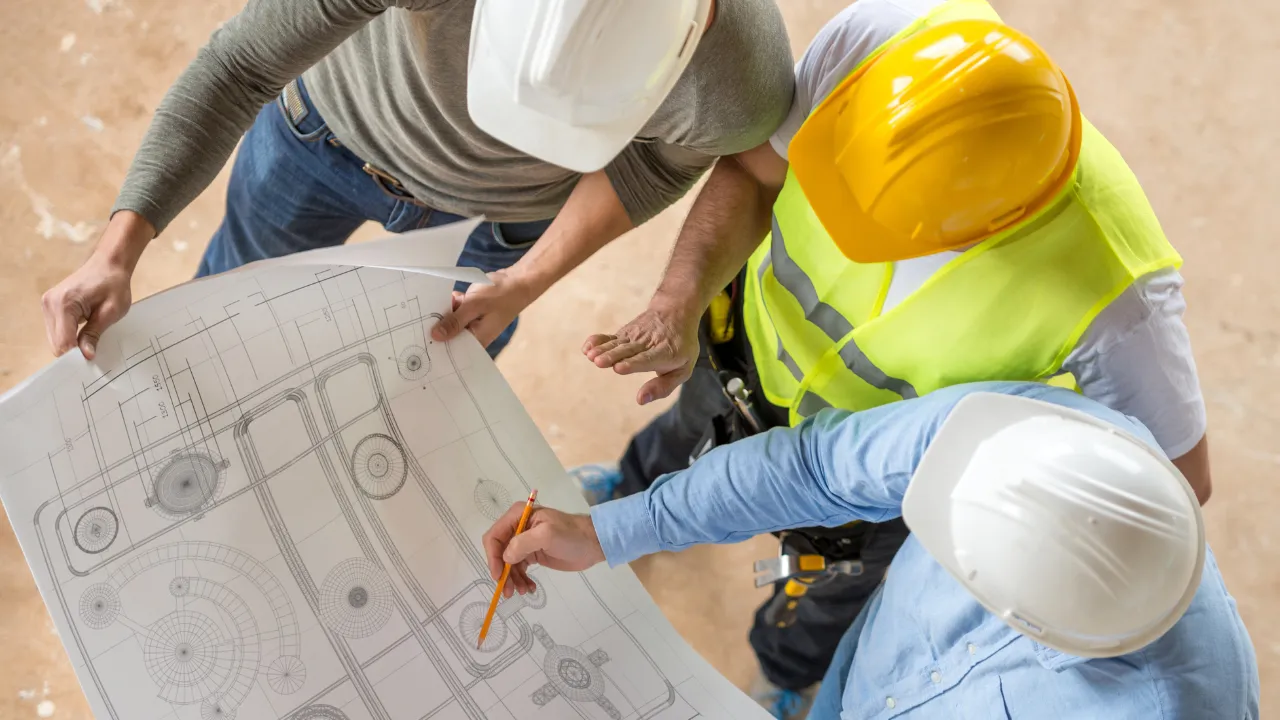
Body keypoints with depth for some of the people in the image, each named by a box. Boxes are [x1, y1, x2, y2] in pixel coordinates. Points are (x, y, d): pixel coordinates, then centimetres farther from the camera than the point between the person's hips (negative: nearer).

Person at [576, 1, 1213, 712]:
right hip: (762, 322, 3)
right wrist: (679, 305, -38)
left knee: (834, 586, 30)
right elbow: (752, 171, -24)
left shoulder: (1112, 290, -44)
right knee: (700, 420, 37)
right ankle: (643, 486, 76)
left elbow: (1176, 475, -26)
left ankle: (788, 671, 69)